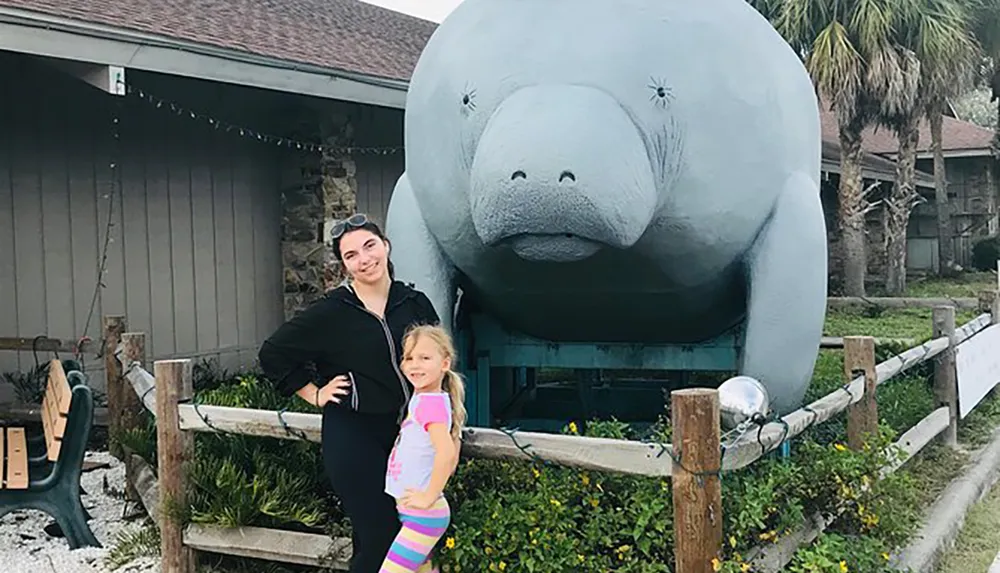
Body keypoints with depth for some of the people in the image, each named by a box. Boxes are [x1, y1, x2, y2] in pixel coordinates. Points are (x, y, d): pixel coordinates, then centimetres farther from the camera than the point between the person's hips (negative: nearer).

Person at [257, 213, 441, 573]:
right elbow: (273, 354, 2)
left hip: (406, 435, 5)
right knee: (378, 541, -7)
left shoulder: (415, 304, 3)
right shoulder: (331, 313, -7)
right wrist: (315, 395, 0)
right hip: (353, 437, -4)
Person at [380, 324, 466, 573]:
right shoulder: (421, 398, 8)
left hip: (422, 515, -10)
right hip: (415, 513, 10)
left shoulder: (431, 402, -19)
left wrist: (429, 497, -25)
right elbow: (454, 447, 21)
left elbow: (447, 452, -34)